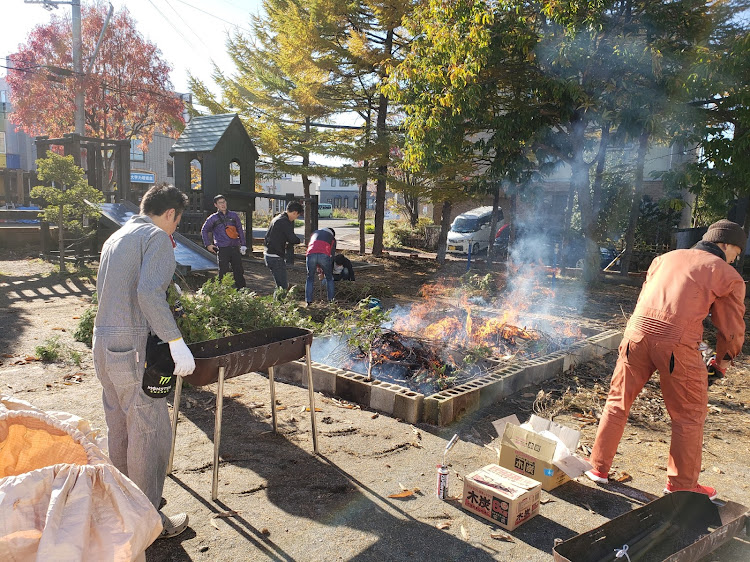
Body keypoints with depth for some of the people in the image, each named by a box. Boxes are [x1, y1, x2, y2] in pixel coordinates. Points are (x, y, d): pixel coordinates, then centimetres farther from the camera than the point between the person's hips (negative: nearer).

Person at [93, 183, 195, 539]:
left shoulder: (116, 237, 18)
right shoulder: (157, 236, -9)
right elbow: (149, 293, -24)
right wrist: (176, 342, -25)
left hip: (103, 341, 10)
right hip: (132, 345, -9)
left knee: (118, 426, 19)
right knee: (151, 430, -1)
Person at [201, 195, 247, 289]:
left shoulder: (234, 215, 11)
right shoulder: (213, 218, 6)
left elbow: (240, 230, 15)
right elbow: (204, 230, 17)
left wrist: (243, 245, 8)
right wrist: (208, 245, 9)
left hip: (235, 248, 2)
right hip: (222, 249, -2)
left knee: (239, 271, 4)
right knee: (223, 272, -1)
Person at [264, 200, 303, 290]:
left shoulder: (277, 218, 17)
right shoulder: (284, 221, -16)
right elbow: (292, 239, -19)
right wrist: (298, 240, 4)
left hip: (268, 254, 10)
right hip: (275, 257, -10)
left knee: (280, 283, 17)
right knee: (283, 286, -7)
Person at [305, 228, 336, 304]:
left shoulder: (315, 233, 37)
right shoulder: (332, 238, 30)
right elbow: (332, 256, 25)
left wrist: (317, 267, 34)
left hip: (311, 255, 1)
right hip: (324, 255, -1)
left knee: (310, 278, 17)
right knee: (329, 278, 19)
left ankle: (308, 301, 12)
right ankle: (331, 299, 17)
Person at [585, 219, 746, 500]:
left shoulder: (666, 258, 23)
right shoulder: (728, 276, 11)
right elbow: (732, 328, 14)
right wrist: (722, 360, 29)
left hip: (638, 330, 4)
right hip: (678, 343, -4)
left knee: (618, 401, 15)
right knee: (689, 416, 14)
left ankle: (599, 467, 23)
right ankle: (681, 484, 24)